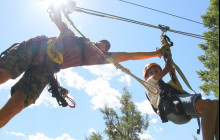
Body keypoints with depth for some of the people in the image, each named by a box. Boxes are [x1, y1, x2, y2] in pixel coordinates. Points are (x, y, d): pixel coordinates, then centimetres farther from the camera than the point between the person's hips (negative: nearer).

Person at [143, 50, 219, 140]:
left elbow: (180, 90, 31)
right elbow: (166, 69, 17)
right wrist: (169, 55, 35)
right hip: (170, 106, -8)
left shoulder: (164, 86, 46)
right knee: (210, 105, -29)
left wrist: (173, 73, 34)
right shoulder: (149, 82, 25)